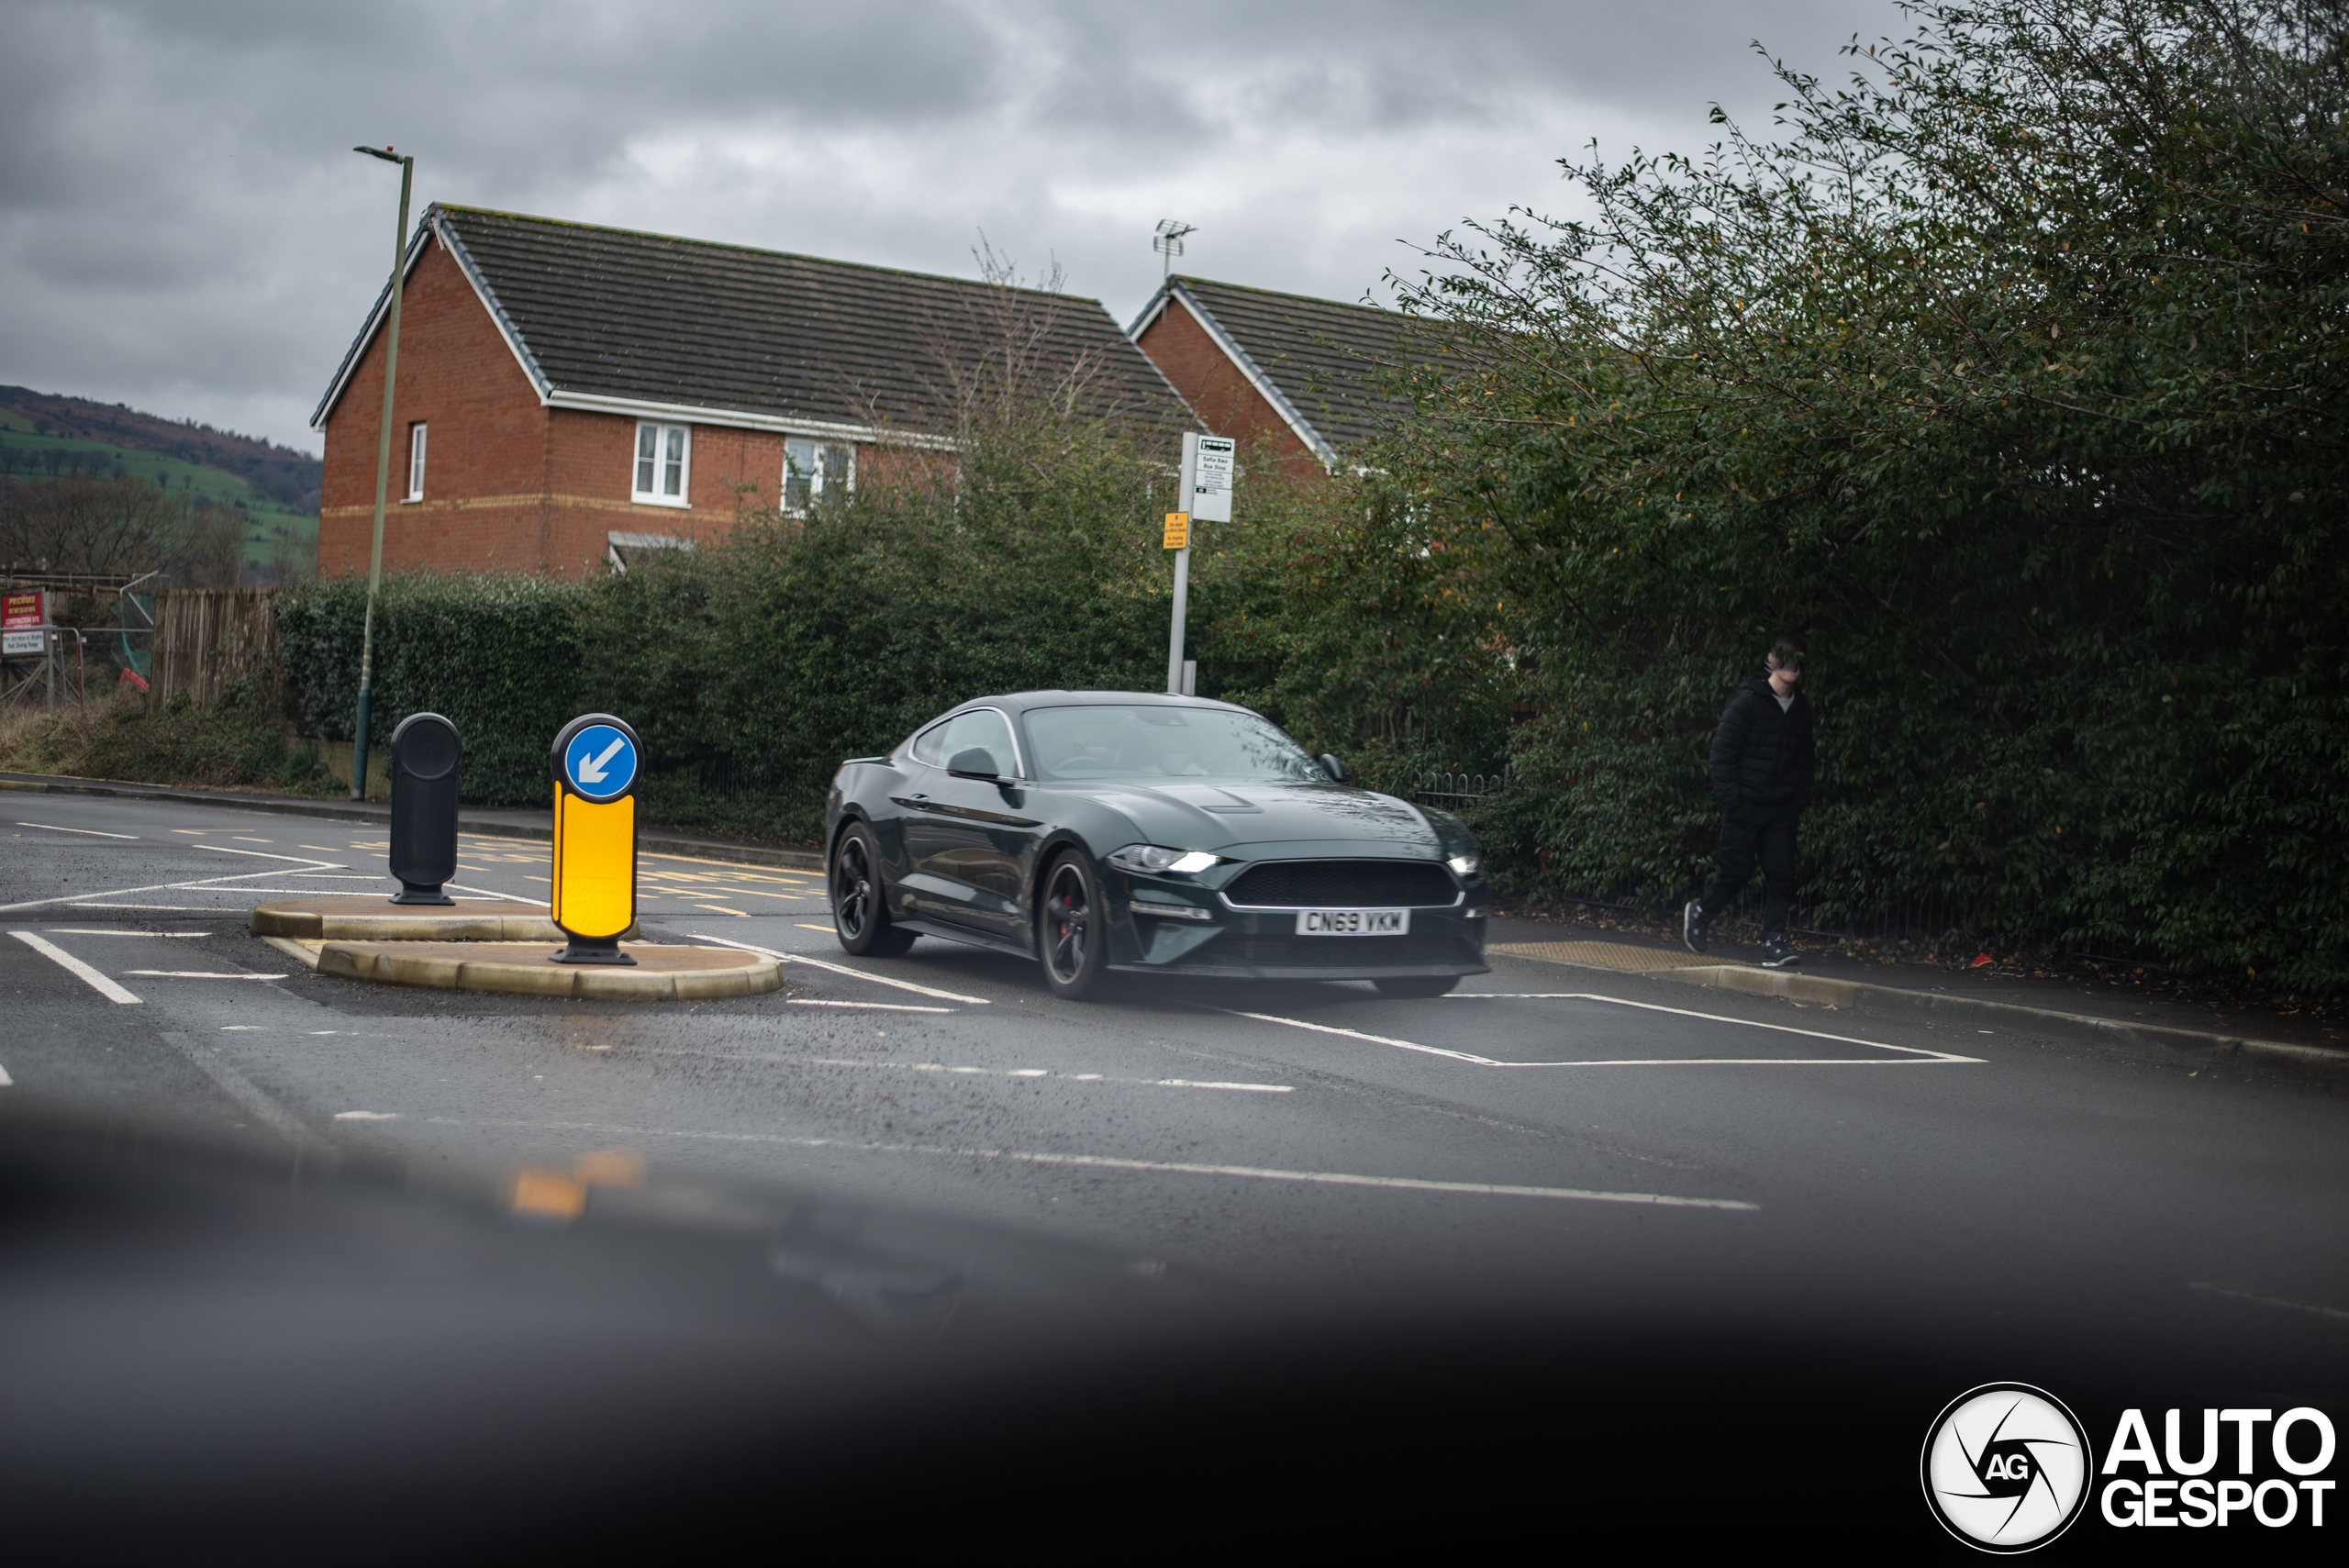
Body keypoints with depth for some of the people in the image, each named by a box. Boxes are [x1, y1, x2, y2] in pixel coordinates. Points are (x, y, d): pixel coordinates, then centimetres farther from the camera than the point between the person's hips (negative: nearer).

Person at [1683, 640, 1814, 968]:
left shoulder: (1801, 708, 11)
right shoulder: (1747, 702, -8)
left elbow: (1803, 758, 21)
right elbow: (1723, 751, -8)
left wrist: (1801, 797, 9)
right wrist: (1730, 798, -14)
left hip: (1781, 809, 5)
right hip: (1746, 805, -5)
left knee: (1781, 873, -2)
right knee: (1737, 871, -2)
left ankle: (1773, 943, 0)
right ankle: (1698, 912, 23)